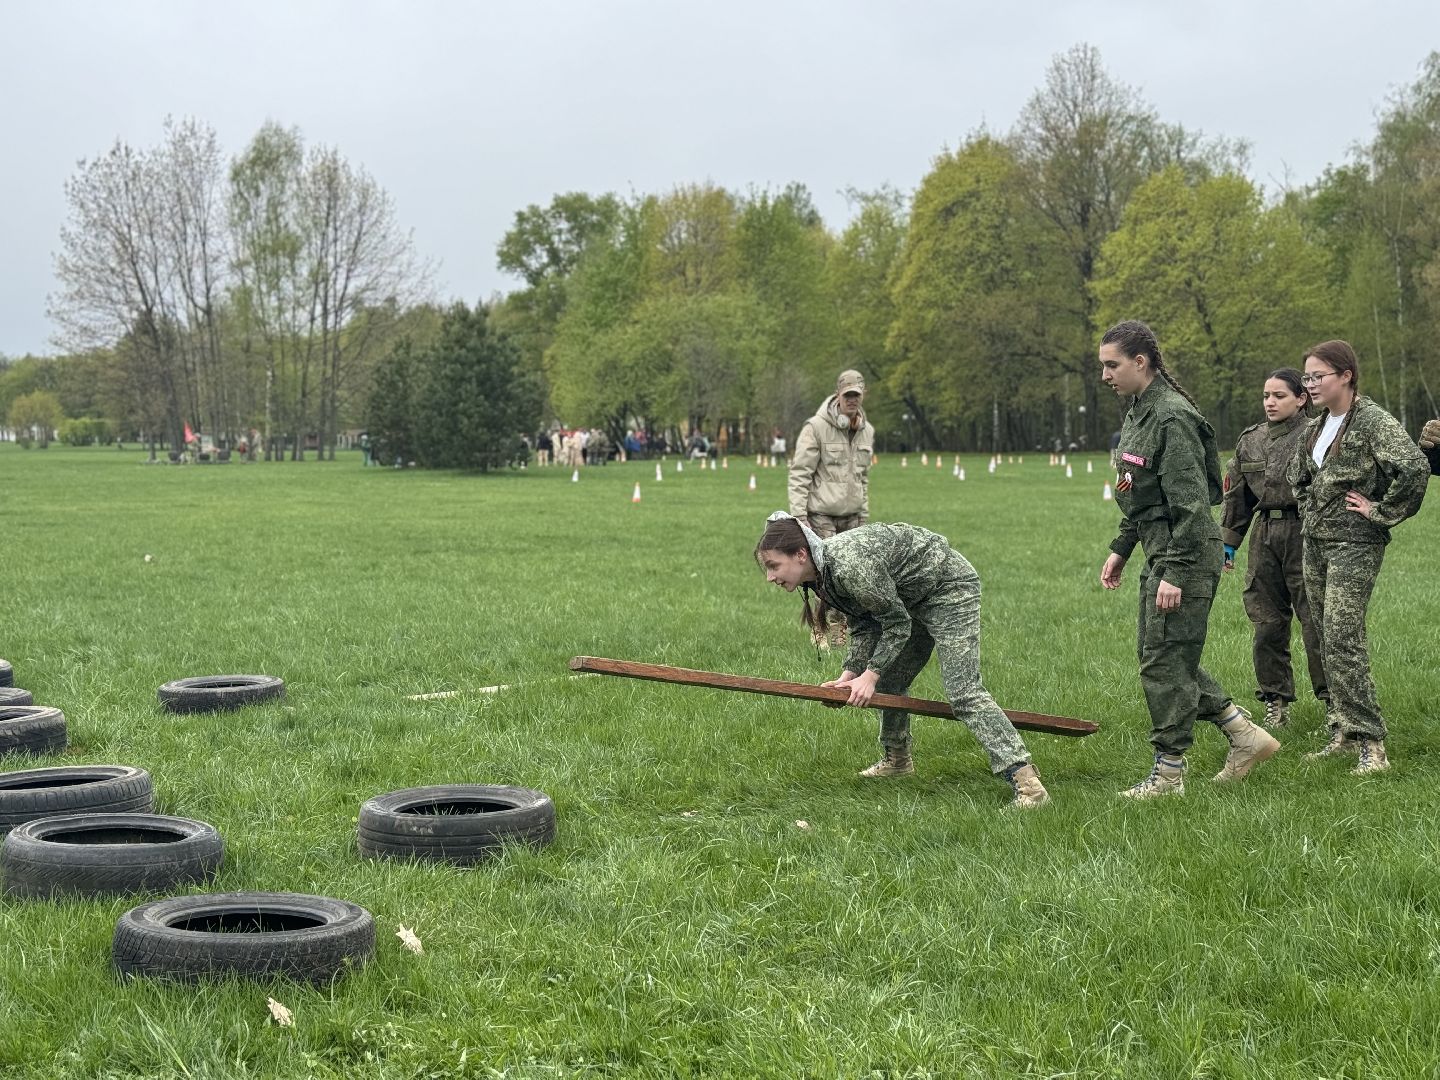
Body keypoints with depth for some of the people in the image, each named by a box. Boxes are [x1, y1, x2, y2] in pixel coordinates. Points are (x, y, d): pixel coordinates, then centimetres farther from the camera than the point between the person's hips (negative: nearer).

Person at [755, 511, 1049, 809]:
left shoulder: (850, 566, -33)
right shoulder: (821, 575, -3)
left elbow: (897, 624, -21)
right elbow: (863, 625, 2)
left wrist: (870, 675, -20)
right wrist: (849, 674, -9)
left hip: (949, 586, -10)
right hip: (913, 598, 10)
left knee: (963, 691, -18)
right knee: (888, 682, 16)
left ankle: (1026, 782, -23)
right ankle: (897, 759, 37)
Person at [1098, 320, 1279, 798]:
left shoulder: (1172, 418, -18)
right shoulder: (1139, 413, 13)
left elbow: (1191, 504, -22)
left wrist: (1175, 574, -23)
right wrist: (1120, 550, 21)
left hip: (1186, 553, -10)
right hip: (1159, 552, 10)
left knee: (1164, 660, -4)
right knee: (1163, 655, 15)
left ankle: (1168, 773, 6)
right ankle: (1246, 735, 22)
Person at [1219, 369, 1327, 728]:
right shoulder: (1250, 439, 12)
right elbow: (1236, 494, 17)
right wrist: (1228, 541, 15)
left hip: (1305, 535, -5)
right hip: (1265, 537, 5)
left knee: (1315, 620, -4)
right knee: (1267, 622, 8)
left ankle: (1333, 698, 7)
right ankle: (1276, 701, 18)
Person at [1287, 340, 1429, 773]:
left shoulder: (1373, 421, -12)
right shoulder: (1315, 428, 13)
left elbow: (1414, 468, -26)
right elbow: (1298, 475, 32)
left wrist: (1381, 512, -18)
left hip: (1354, 544, -8)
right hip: (1315, 542, 8)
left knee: (1343, 641, -15)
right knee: (1329, 642, 9)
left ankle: (1371, 742, -12)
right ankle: (1343, 731, 17)